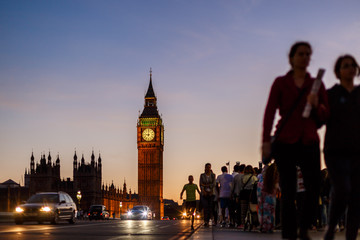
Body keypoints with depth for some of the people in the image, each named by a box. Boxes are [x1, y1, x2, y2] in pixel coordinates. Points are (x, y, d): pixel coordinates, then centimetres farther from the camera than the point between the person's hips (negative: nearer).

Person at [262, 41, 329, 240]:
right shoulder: (280, 83, 7)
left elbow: (326, 115, 12)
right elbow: (269, 113, 2)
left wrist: (316, 105, -11)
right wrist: (266, 141, -9)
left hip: (309, 142, 2)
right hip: (285, 141, -2)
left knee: (314, 189, -8)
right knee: (288, 193, -3)